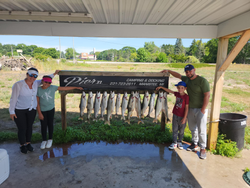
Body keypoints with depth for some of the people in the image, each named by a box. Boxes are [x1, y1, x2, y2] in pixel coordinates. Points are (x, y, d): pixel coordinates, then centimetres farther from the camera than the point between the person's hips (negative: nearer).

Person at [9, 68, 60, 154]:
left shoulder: (35, 83, -5)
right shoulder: (18, 85, -19)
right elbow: (13, 98, -13)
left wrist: (54, 74, 15)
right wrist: (11, 111, -10)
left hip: (32, 110, 4)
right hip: (19, 111, -4)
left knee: (29, 127, 14)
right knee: (22, 128, 5)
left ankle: (28, 143, 33)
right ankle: (22, 145, 27)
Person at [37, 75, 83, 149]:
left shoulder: (52, 87, -9)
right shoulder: (38, 90, -10)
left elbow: (64, 88, -5)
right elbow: (37, 102, -7)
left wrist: (76, 87, -3)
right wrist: (39, 113, -9)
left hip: (51, 109, 0)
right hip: (42, 110, 0)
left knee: (50, 124, 9)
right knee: (43, 125, 5)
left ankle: (50, 139, 26)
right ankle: (44, 140, 24)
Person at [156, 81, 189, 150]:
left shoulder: (186, 97, -15)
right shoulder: (177, 94, 1)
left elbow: (186, 108, -15)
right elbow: (169, 91, 17)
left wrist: (184, 118, -16)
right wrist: (161, 87, 19)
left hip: (182, 116, -4)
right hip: (175, 115, 5)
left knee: (181, 131, 11)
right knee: (175, 130, 9)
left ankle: (180, 142, 29)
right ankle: (174, 143, 20)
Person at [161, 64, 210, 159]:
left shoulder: (202, 81, -14)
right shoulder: (186, 79, 6)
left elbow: (207, 95, -17)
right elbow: (178, 75, 25)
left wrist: (203, 110, -19)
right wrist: (168, 71, 22)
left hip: (200, 109, -7)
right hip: (190, 109, 7)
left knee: (201, 129, -3)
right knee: (192, 128, 16)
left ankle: (203, 149, 11)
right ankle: (195, 144, 32)